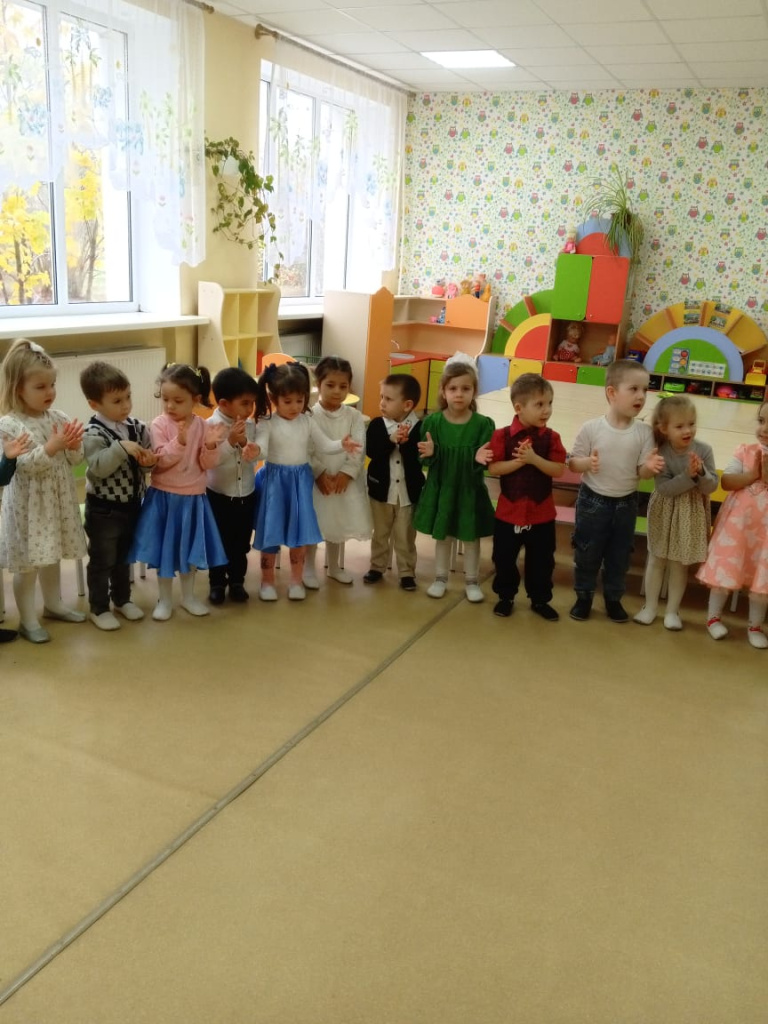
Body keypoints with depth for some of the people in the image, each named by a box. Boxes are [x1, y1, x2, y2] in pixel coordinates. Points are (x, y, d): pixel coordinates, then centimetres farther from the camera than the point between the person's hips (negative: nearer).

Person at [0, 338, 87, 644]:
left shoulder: (59, 418, 0)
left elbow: (75, 460, 3)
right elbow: (25, 464, -23)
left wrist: (73, 446, -18)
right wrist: (52, 446, -30)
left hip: (58, 499, 6)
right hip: (29, 503, -6)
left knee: (52, 556, 21)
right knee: (28, 564, 4)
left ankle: (53, 604, 39)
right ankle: (28, 620, 18)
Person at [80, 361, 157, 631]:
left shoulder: (137, 427, -1)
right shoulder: (93, 434, -20)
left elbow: (145, 460, 8)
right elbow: (98, 468, -29)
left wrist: (148, 460, -14)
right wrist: (121, 448, -36)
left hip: (131, 505, 6)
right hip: (104, 509, -6)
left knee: (124, 557, 22)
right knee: (102, 560, 8)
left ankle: (122, 599, 39)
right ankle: (99, 608, 22)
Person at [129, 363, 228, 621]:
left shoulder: (204, 425, -4)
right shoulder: (159, 424, -12)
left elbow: (207, 464, -4)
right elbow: (161, 461, -20)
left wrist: (211, 446, -23)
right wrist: (180, 441, -34)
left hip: (193, 498, 2)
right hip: (164, 497, -2)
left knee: (190, 549, 14)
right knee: (164, 549, 7)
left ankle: (188, 596, 31)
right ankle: (165, 599, 22)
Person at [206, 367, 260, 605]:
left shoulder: (250, 425, -3)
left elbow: (254, 456, -1)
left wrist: (251, 450, -24)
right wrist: (231, 441, -32)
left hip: (246, 494, 4)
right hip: (219, 495, -4)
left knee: (241, 543, 15)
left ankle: (237, 581, 30)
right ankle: (216, 583, 25)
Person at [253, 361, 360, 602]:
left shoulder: (308, 421, 0)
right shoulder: (267, 423, -12)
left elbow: (323, 444, 4)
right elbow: (261, 449, -23)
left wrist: (342, 445, -15)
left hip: (300, 481, 3)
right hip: (275, 480, -3)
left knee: (301, 532, 8)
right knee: (271, 533, 4)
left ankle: (296, 581, 23)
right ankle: (267, 582, 19)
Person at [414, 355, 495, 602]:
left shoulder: (483, 423, -11)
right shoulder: (432, 421, -9)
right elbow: (426, 460, -9)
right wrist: (430, 453, -30)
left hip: (470, 489, 0)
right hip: (441, 488, 1)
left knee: (471, 537, 13)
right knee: (442, 536, 16)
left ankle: (471, 581, 29)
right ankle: (440, 578, 33)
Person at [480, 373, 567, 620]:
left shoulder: (551, 437, -5)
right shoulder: (503, 436, -9)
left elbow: (559, 470, -12)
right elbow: (493, 469, -13)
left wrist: (534, 459, -24)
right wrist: (518, 461, -24)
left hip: (541, 513, 1)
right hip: (509, 511, -1)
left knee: (541, 561, 12)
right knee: (504, 559, 12)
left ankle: (540, 600, 29)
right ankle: (505, 596, 31)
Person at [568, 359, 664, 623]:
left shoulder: (644, 432, -8)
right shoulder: (591, 428, -14)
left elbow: (641, 471, -5)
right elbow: (573, 463, -6)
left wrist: (650, 467, -28)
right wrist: (587, 463, -27)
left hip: (626, 503, 2)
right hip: (593, 501, -2)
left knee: (619, 556, 15)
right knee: (587, 553, 11)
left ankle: (613, 598, 35)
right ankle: (584, 597, 30)